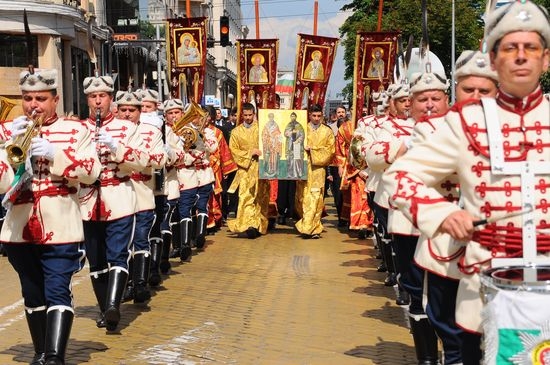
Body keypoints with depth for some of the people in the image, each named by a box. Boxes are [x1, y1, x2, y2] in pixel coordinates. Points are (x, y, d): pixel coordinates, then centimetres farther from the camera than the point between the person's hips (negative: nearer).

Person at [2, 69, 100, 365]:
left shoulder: (76, 129, 2)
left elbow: (91, 172, -11)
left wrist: (53, 153, -20)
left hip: (60, 228, -4)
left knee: (57, 292, -10)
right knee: (33, 295, 14)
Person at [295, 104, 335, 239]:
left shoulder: (327, 131, 10)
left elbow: (330, 150, 3)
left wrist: (312, 149, -6)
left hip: (318, 168, -1)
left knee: (315, 198, -7)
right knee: (303, 198, 0)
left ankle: (313, 228, -5)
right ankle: (313, 226, 15)